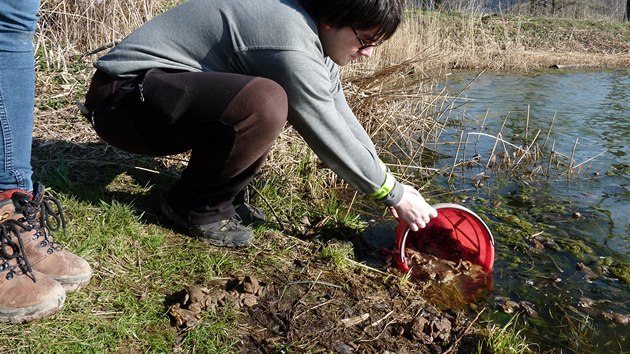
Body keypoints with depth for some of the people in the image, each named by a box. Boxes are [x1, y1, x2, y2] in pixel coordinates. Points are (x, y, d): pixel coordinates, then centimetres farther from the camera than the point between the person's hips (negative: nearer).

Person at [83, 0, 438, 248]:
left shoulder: (313, 31, 3)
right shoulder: (292, 46, -26)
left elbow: (341, 117, 7)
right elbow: (331, 138, -20)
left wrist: (385, 180, 5)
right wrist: (394, 193, -7)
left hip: (169, 91, 9)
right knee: (265, 104, -32)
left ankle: (219, 192, 9)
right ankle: (195, 205, -8)